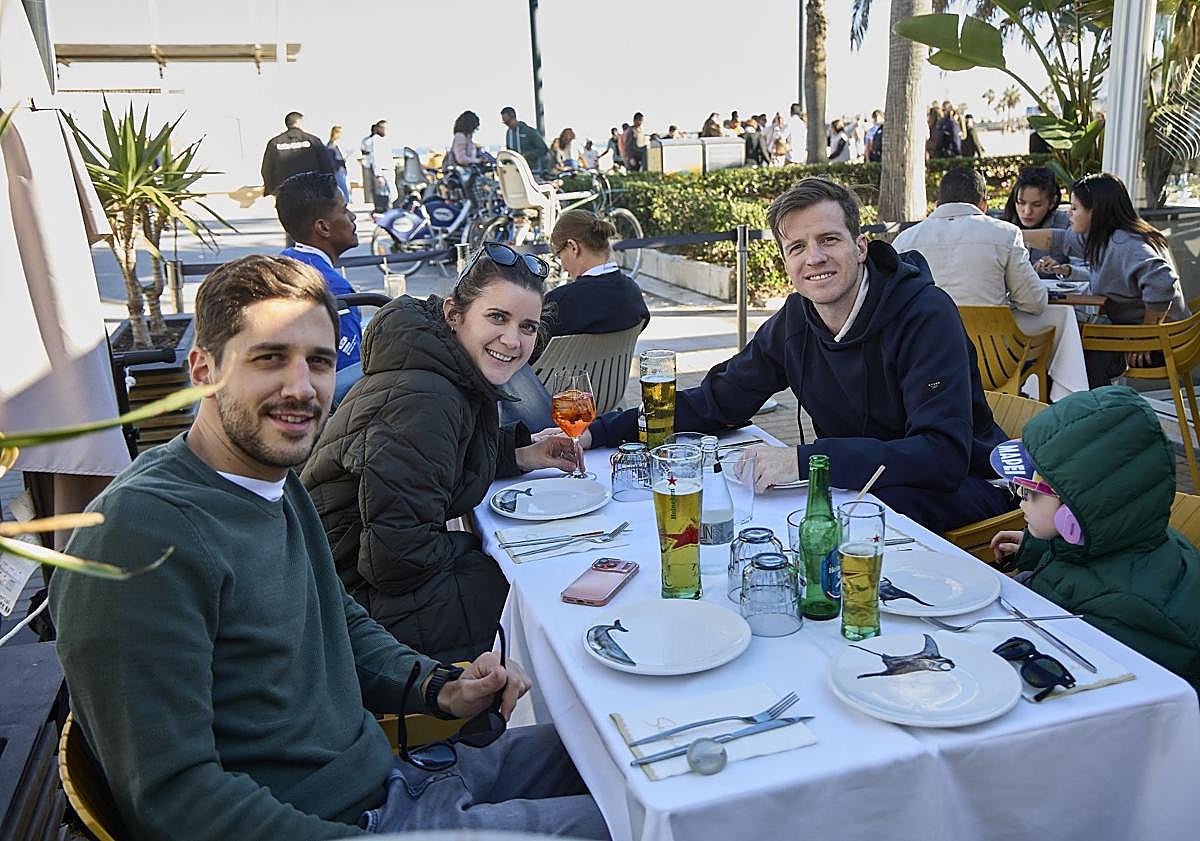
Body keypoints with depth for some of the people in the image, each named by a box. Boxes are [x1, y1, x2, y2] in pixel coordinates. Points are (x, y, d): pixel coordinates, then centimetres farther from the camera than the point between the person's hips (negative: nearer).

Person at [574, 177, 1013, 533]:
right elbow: (714, 402, 5)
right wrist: (596, 433, -6)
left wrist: (803, 460, -38)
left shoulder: (926, 315, -21)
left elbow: (944, 456, -30)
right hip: (858, 484, 6)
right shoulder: (794, 322, -3)